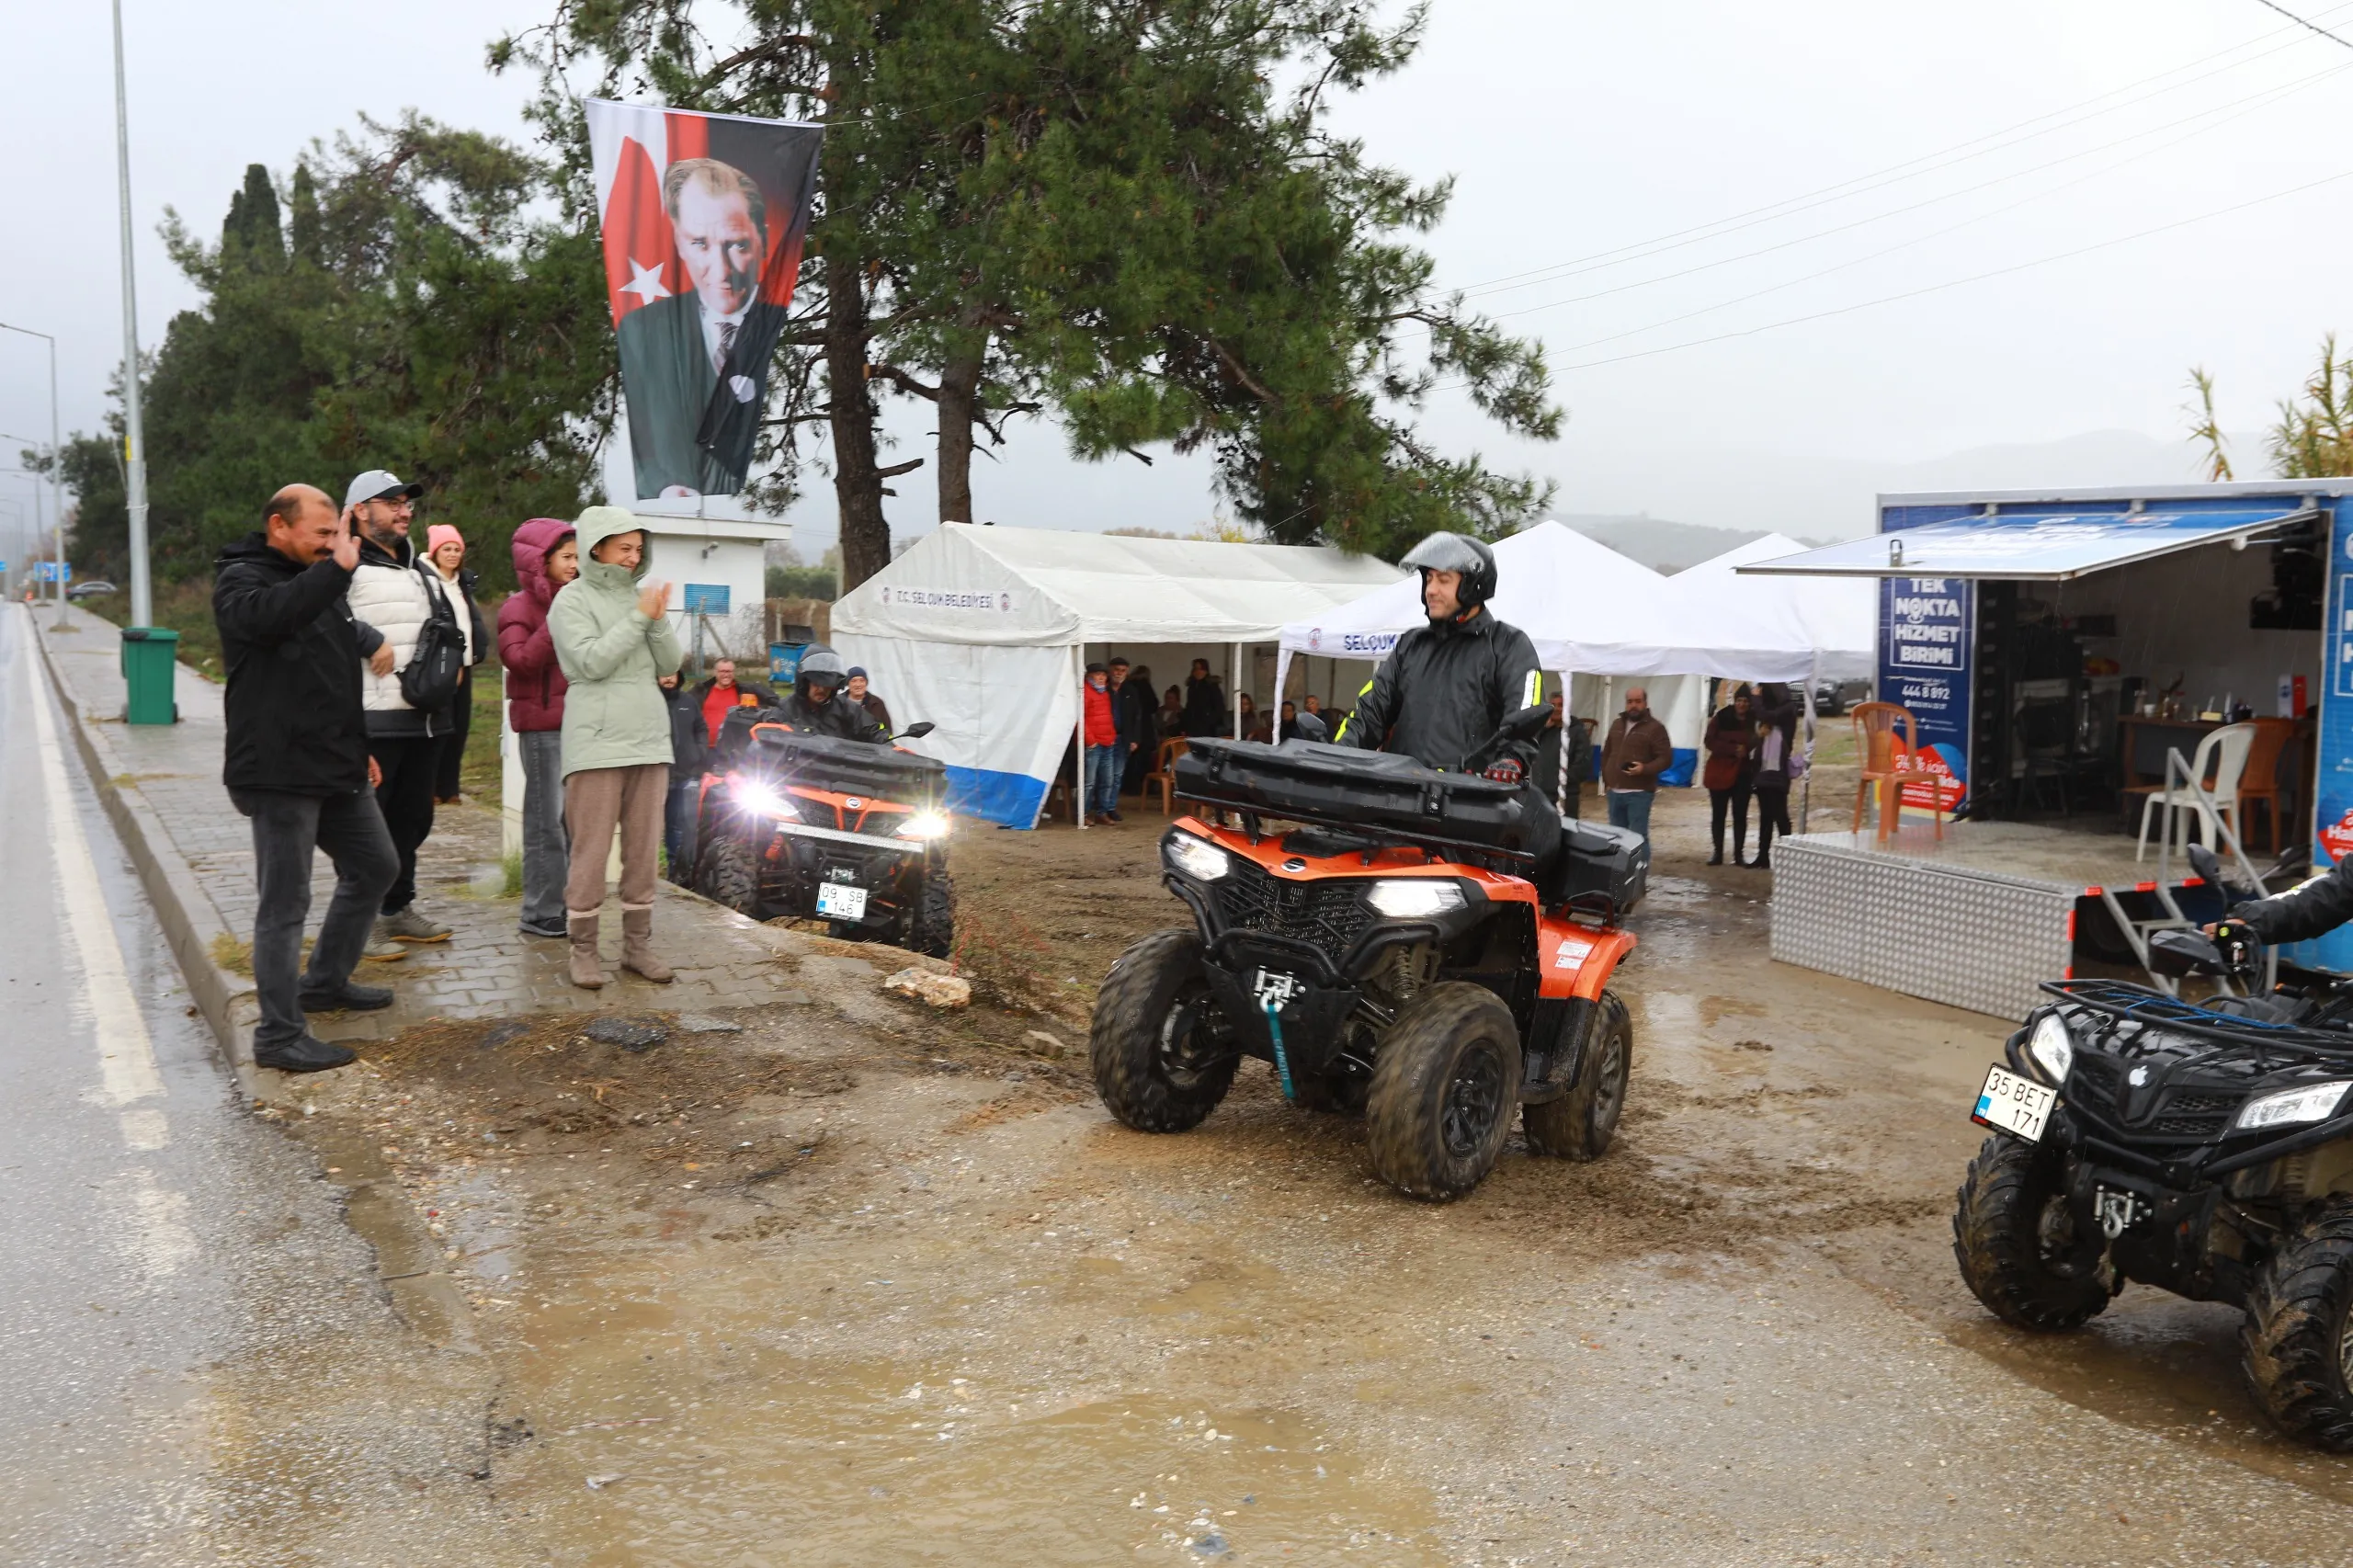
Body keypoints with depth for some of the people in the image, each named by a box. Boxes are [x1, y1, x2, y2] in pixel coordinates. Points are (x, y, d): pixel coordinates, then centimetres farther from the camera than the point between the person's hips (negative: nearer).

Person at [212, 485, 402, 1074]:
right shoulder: (242, 579, -10)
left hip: (336, 769, 9)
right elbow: (267, 615, -38)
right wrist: (338, 567, -38)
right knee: (285, 903, -5)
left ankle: (325, 982, 34)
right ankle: (279, 1036, 3)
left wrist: (357, 747, 26)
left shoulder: (321, 582, 16)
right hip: (280, 774, -9)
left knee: (375, 867, 19)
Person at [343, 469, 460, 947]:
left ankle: (399, 908, 27)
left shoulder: (423, 571, 20)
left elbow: (452, 617, 32)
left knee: (413, 817, 15)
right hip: (373, 721, -8)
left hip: (426, 716, 8)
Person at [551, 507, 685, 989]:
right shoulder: (572, 599, 0)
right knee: (592, 851, -4)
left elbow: (670, 666, 10)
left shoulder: (641, 594, 14)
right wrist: (639, 618, -13)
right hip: (597, 742, -5)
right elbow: (593, 662, -13)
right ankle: (583, 950, 5)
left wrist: (659, 621, -5)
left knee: (644, 849, 7)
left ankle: (638, 945, 16)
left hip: (649, 737, 5)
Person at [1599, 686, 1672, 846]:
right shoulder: (1617, 724, 15)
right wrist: (1606, 779, 14)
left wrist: (1644, 769, -24)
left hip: (1639, 793, -6)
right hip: (1615, 792, 6)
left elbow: (1666, 758, -9)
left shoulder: (1655, 728, -5)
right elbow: (1606, 753, 23)